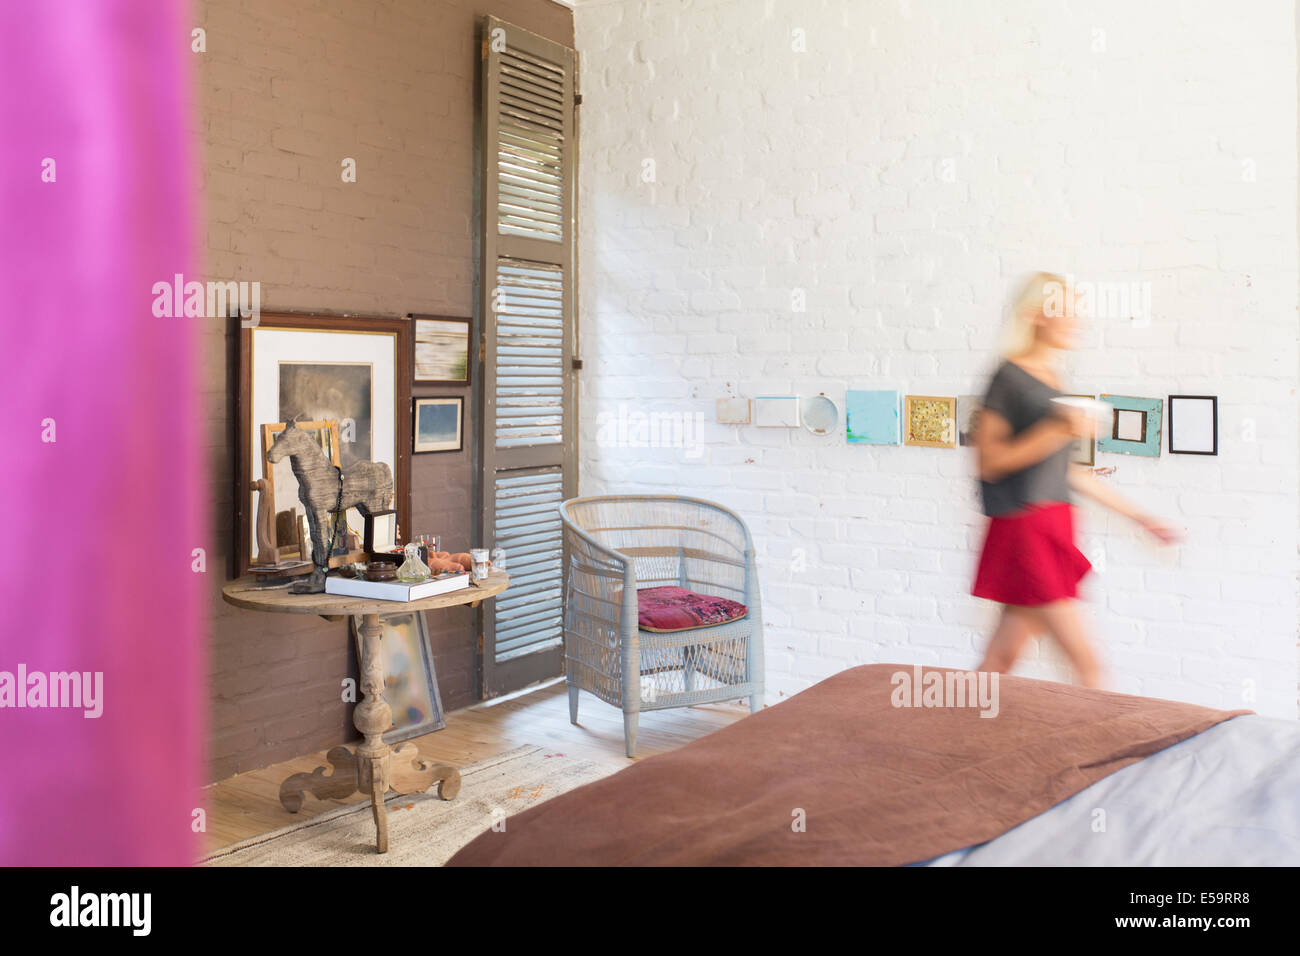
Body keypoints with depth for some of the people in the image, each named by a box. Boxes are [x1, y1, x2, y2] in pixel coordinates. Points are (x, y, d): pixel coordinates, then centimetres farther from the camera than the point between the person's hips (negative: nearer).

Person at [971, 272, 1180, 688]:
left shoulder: (1053, 381, 16)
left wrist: (1142, 517, 24)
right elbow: (988, 462, -12)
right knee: (1088, 663, -6)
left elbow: (1070, 473, 21)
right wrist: (1057, 431, -20)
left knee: (1001, 659, 9)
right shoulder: (1009, 377, -8)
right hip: (1024, 527, -8)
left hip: (1052, 529, 8)